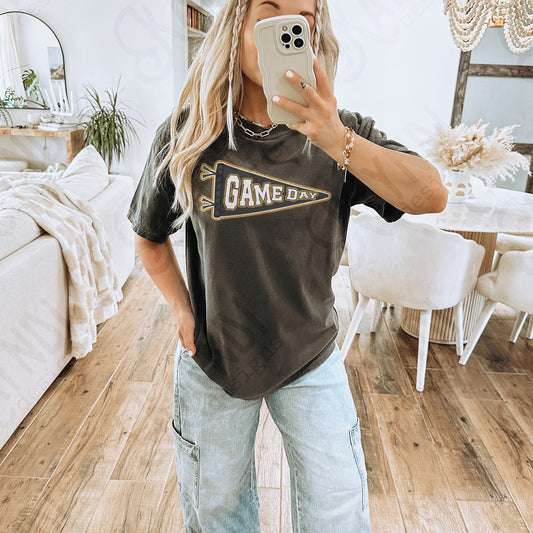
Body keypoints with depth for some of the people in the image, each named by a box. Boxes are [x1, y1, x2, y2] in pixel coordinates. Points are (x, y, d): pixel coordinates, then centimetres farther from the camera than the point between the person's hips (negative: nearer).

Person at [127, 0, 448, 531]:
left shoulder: (341, 132, -10)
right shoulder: (186, 134, -10)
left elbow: (432, 197, -24)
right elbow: (150, 235, 4)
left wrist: (337, 139, -36)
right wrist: (182, 310, -6)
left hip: (311, 360, 0)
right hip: (213, 358, 1)